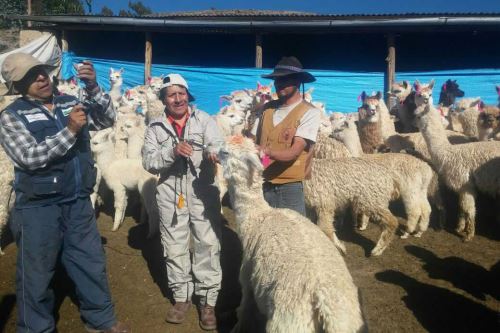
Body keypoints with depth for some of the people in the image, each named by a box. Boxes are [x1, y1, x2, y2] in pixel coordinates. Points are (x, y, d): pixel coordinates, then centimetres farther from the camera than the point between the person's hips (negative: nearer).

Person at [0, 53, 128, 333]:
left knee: (92, 263, 15)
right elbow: (29, 157, -17)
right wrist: (69, 130, -23)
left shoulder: (70, 103, 5)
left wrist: (93, 87, -14)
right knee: (36, 274, 11)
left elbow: (107, 119, 1)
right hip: (38, 208, -4)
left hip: (78, 202, 4)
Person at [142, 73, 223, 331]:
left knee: (208, 245, 2)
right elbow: (148, 162, -4)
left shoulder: (204, 120, 0)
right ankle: (181, 296, 30)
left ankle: (208, 300, 17)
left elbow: (216, 142, -17)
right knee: (174, 247, 12)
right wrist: (172, 152, -21)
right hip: (171, 195, 2)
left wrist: (214, 152, -40)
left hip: (203, 193, -2)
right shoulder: (155, 127, 5)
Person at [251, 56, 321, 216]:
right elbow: (253, 141, 8)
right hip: (263, 186, 4)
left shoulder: (310, 112, -7)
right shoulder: (267, 108, 8)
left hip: (291, 188, -4)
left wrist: (266, 151, -33)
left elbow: (293, 152, -17)